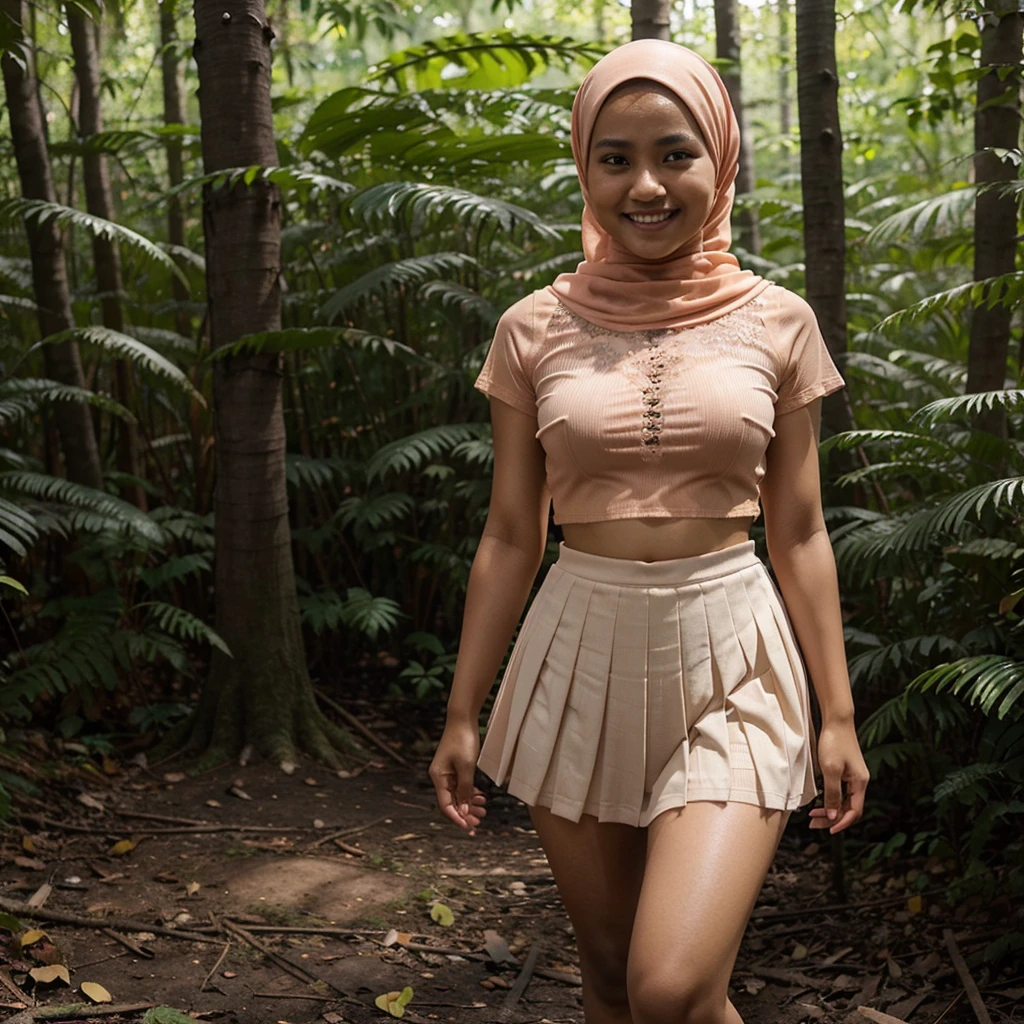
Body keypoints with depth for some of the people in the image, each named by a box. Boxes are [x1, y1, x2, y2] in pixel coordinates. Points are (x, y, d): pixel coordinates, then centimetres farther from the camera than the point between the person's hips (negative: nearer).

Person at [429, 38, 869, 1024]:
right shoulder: (534, 330, 1)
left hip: (729, 664, -1)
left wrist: (837, 710, 3)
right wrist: (462, 712, 6)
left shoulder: (777, 322, 1)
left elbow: (799, 535, 5)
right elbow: (510, 536, 6)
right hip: (582, 657, 2)